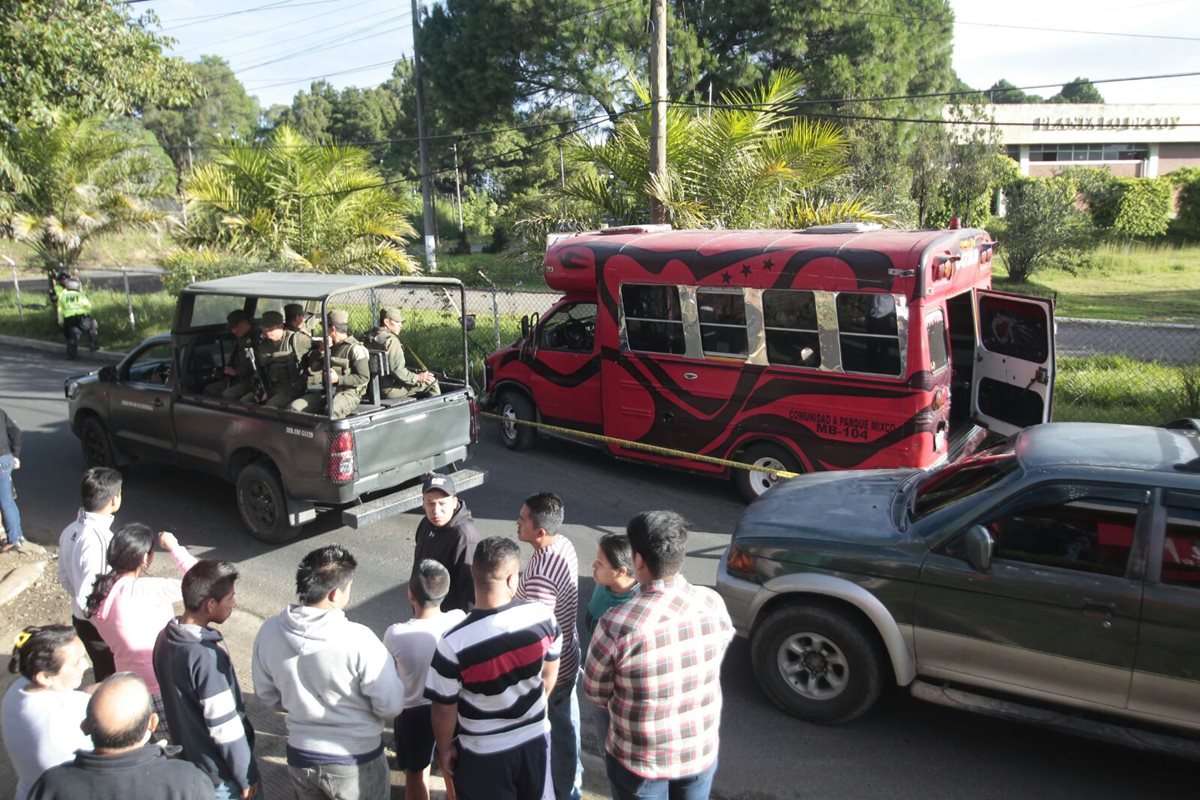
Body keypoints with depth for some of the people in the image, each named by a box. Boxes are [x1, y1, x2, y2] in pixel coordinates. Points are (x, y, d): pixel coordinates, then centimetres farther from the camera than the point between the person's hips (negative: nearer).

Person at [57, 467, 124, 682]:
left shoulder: (71, 530, -4)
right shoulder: (98, 539, -31)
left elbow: (64, 577, 10)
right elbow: (87, 599, -29)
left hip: (80, 619, 8)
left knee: (104, 674, 26)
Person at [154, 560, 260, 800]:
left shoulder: (165, 638, -6)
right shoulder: (207, 657, -32)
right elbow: (225, 728, -25)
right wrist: (247, 776, -14)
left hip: (187, 758, 8)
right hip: (220, 773, -8)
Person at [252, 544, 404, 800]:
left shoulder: (269, 632, -13)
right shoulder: (358, 639, -29)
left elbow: (267, 694, 3)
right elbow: (391, 705, -20)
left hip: (300, 755, 4)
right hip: (356, 760, -4)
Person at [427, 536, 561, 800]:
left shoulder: (454, 643, -29)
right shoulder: (542, 616, -19)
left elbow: (444, 708, -15)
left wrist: (445, 748, 4)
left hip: (485, 753, -3)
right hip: (536, 739, 3)